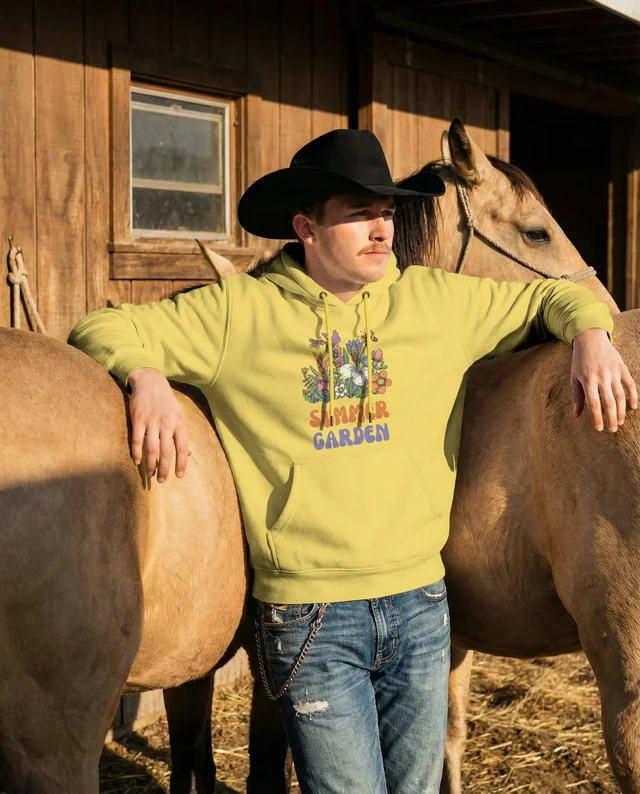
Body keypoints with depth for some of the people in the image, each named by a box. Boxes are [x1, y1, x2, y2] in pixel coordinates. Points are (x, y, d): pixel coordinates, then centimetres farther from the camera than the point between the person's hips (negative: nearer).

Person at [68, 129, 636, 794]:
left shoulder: (437, 301, 4)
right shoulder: (238, 311, -3)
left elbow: (556, 297, 15)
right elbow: (103, 330, 0)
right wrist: (145, 376, -21)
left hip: (421, 605, 4)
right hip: (307, 615, -3)